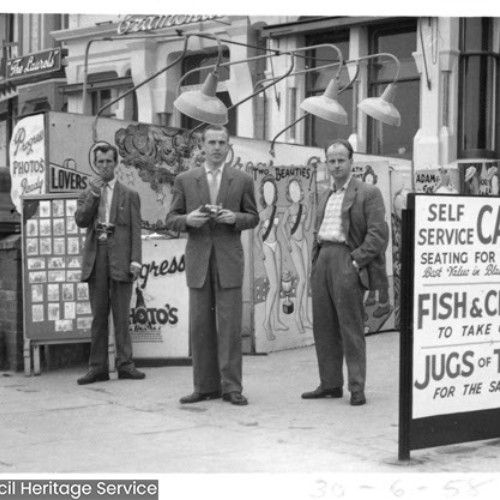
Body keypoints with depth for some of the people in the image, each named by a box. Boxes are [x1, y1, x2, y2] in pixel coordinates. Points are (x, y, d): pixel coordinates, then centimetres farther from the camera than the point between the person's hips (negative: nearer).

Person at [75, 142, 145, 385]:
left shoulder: (129, 195, 8)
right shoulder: (87, 195, 15)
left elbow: (135, 230, 2)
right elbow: (80, 220, -2)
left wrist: (136, 259, -8)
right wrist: (93, 194, -8)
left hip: (120, 259, -2)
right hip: (95, 258, 2)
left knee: (121, 315, -1)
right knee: (98, 316, 4)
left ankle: (125, 364, 4)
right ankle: (97, 367, 7)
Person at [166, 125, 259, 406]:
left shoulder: (243, 180, 6)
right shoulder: (185, 180, 8)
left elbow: (253, 218, 9)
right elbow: (171, 220, 8)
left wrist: (234, 218, -11)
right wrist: (188, 219, -13)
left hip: (229, 259, -1)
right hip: (198, 259, 2)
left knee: (230, 325, -3)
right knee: (200, 326, 4)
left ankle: (231, 387, 3)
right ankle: (206, 386, 12)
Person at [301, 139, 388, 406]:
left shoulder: (368, 193, -2)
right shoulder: (324, 196, 21)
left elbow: (378, 233, -9)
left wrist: (357, 260, -15)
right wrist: (316, 261, 12)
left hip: (347, 261, -7)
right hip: (323, 261, 7)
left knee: (351, 327, -6)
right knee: (323, 326, 7)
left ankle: (356, 388, 0)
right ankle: (330, 384, 15)